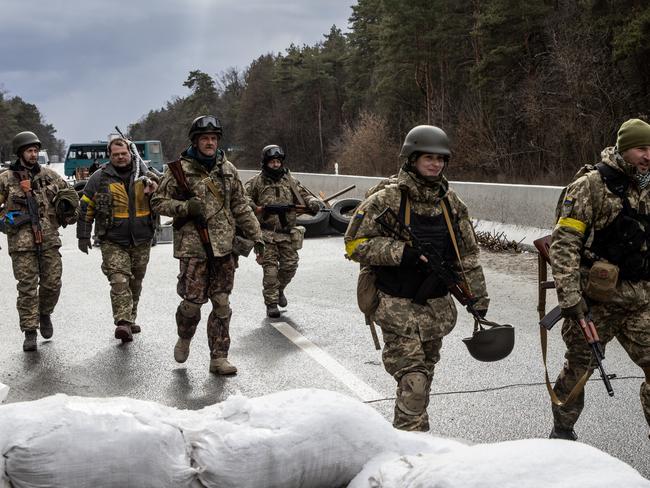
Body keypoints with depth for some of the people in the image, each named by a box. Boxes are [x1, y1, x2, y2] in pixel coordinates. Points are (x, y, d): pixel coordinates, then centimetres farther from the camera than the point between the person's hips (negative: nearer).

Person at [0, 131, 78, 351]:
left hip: (49, 240, 3)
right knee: (27, 287, -2)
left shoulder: (49, 175, 10)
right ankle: (30, 333, 4)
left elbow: (70, 194, 21)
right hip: (22, 241, -2)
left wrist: (66, 202, 3)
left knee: (52, 282, 3)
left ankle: (45, 313, 32)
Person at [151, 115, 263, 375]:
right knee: (193, 300, -4)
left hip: (224, 247, 4)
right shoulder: (179, 169, -1)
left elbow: (241, 207, 15)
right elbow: (159, 202, 2)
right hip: (193, 246, -3)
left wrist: (256, 235, 10)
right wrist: (185, 206, -14)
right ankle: (184, 338, 27)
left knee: (221, 304, 4)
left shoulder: (227, 169, 10)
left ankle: (219, 358, 12)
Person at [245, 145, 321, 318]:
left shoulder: (290, 181, 12)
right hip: (267, 234, -3)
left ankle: (279, 289, 33)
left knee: (290, 265, 5)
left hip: (288, 233, 3)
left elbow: (303, 193, 14)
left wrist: (312, 202, -7)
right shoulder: (256, 182, 1)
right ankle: (271, 303, 3)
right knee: (270, 269, -5)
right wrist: (255, 208, -18)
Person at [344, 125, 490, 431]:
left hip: (437, 307, 6)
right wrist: (402, 251, -22)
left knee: (424, 376, 16)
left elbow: (467, 253, 14)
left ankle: (405, 434, 33)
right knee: (413, 381, -12)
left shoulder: (451, 203, 8)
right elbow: (355, 244, -12)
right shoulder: (386, 200, -10)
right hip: (398, 306, -6)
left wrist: (478, 299, 10)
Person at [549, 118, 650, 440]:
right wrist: (569, 296, -20)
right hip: (595, 301, -5)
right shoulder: (591, 186, -10)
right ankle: (562, 431, 29)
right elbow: (564, 243, -15)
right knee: (578, 368, 8)